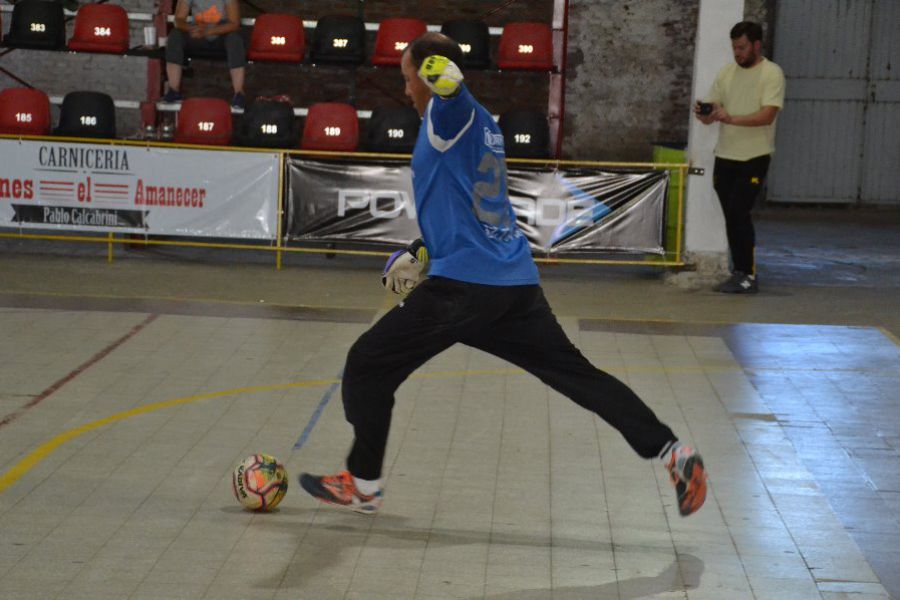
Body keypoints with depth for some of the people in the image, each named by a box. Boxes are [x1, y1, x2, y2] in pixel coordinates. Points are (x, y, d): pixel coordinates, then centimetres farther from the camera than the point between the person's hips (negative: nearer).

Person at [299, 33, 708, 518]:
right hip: (516, 282, 9)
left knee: (367, 366, 5)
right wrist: (424, 249, 35)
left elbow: (449, 84, -36)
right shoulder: (482, 124, 20)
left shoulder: (452, 115, -7)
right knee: (576, 373, 9)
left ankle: (363, 484, 13)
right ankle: (672, 451, 1)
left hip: (464, 284, -9)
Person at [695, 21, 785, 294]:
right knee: (732, 217, 8)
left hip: (754, 158, -6)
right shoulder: (726, 73, 9)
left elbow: (767, 116, -21)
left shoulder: (772, 74, -10)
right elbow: (712, 113, 9)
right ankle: (741, 273, 16)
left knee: (739, 214, -14)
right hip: (725, 156, 6)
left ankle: (748, 275, -8)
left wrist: (731, 118, -34)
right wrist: (703, 113, -16)